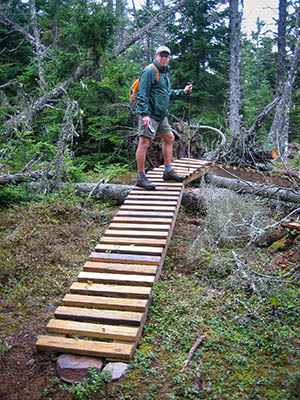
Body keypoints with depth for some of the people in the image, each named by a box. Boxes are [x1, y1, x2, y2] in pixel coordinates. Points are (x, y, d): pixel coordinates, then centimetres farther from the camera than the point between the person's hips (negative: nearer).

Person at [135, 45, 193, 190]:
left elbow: (167, 93, 32)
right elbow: (142, 94, -18)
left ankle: (168, 171, 24)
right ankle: (141, 178, -5)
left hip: (161, 115, 10)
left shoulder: (165, 72, 20)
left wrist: (183, 91, 22)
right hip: (149, 114, -10)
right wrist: (145, 114, -26)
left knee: (169, 138, 15)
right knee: (144, 142, -10)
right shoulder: (150, 71, -10)